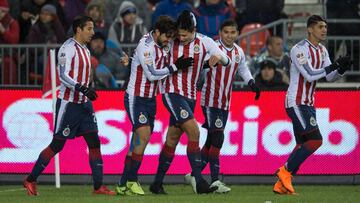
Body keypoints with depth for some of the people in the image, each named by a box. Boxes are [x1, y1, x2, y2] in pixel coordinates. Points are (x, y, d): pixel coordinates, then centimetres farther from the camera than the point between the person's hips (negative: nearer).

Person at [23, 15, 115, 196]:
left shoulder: (84, 50, 14)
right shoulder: (68, 48, -14)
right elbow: (63, 76, -22)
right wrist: (82, 88, -31)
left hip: (84, 104, 8)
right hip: (68, 104, -8)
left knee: (94, 143, -1)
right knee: (57, 145, -1)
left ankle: (98, 186, 0)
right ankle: (30, 180, 13)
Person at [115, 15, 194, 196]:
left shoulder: (163, 45, 7)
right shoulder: (145, 46, -19)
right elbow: (152, 75, -21)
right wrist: (175, 67, -18)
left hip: (150, 99, 8)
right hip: (136, 98, -8)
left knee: (138, 143, 5)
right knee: (143, 135, -20)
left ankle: (123, 184, 9)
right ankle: (131, 181, -14)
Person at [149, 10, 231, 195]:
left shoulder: (204, 42, 1)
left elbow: (226, 62, 1)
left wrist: (219, 57, -22)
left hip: (189, 96, 4)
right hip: (172, 93, -4)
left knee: (172, 140, 9)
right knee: (194, 132, -18)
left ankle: (157, 183, 18)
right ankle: (199, 182, -19)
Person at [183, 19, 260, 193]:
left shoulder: (239, 52, 9)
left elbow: (243, 68, 27)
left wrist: (251, 82, 13)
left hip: (225, 104, 7)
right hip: (210, 101, -7)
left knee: (211, 141, 12)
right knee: (217, 138, -15)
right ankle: (215, 181, -14)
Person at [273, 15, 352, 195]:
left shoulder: (322, 51, 12)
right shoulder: (300, 49, -15)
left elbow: (329, 77, 10)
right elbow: (309, 75, -24)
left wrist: (341, 69, -11)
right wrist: (335, 65, -25)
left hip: (308, 104, 9)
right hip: (296, 102, -9)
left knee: (303, 145, 7)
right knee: (315, 139, -17)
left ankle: (281, 184, 11)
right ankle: (285, 171, -5)